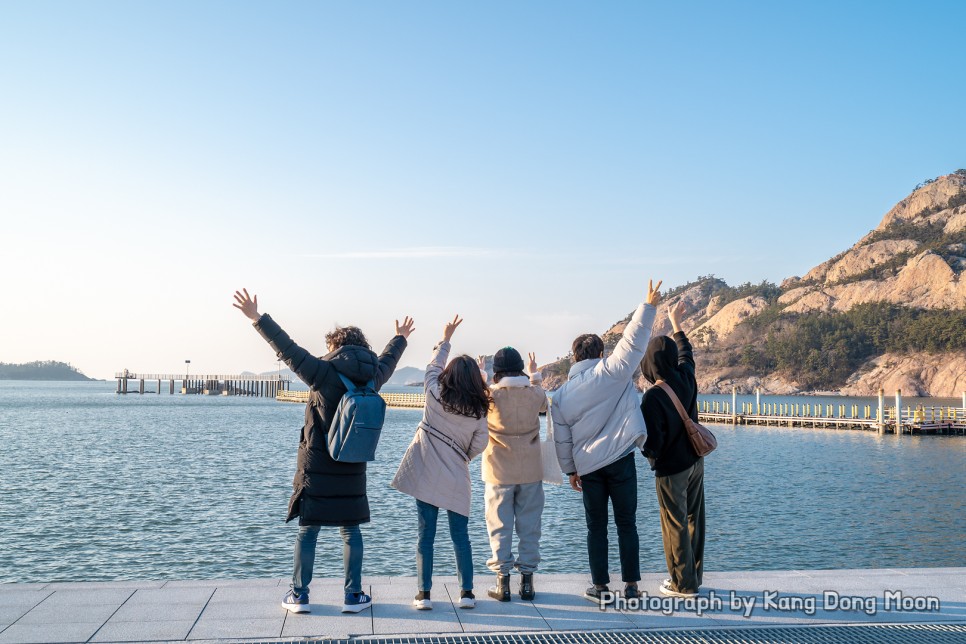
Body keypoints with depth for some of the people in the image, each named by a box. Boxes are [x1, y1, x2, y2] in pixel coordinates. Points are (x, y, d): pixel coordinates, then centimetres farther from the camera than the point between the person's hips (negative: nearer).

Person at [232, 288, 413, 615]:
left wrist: (257, 318, -5)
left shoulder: (325, 373, -11)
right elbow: (388, 360, 23)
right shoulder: (373, 377, 2)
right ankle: (354, 596, 13)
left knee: (308, 529, 7)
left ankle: (299, 595, 12)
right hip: (353, 470, 3)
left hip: (316, 468, -3)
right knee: (350, 530, 12)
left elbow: (288, 349, -11)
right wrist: (400, 338, 44)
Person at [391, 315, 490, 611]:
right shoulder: (479, 409, -1)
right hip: (456, 479, 0)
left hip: (424, 474, 0)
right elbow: (479, 445, 3)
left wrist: (445, 339, 26)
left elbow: (433, 365, 14)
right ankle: (466, 592, 12)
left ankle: (423, 594, 6)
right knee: (460, 535, 10)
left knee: (426, 534, 5)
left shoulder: (435, 395, -3)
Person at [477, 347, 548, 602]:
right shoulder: (535, 394, -5)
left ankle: (503, 582, 9)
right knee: (529, 526, 10)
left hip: (499, 472, -2)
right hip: (531, 471, 2)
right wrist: (535, 376, 33)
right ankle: (527, 581, 14)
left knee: (500, 526, 7)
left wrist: (479, 375, 25)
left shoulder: (490, 395, -13)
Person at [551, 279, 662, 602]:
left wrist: (570, 470, 16)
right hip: (620, 461, -2)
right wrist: (649, 305, -7)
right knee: (626, 524, 7)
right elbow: (633, 339, -11)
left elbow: (562, 439, 7)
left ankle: (599, 587, 12)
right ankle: (631, 586, 10)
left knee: (596, 528, 11)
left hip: (587, 466, 2)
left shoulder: (562, 395, 5)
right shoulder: (611, 372, -6)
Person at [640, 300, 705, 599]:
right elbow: (686, 353, 17)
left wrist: (650, 453, -1)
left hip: (671, 469, -7)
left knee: (675, 524, 4)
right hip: (695, 462, 7)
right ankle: (693, 576, 27)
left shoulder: (653, 397, -25)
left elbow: (653, 442, -24)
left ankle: (683, 583, 13)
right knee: (694, 520, 15)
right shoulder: (686, 379, -6)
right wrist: (676, 325, 30)